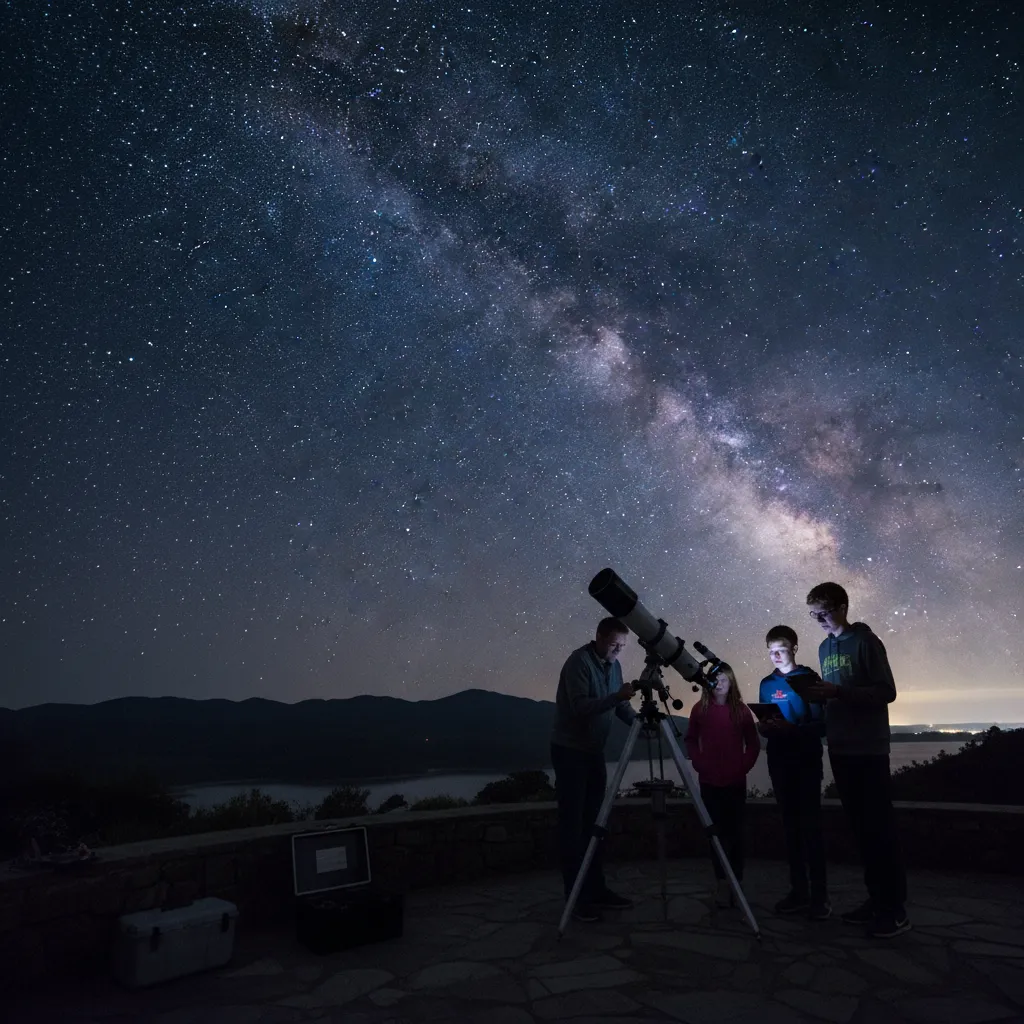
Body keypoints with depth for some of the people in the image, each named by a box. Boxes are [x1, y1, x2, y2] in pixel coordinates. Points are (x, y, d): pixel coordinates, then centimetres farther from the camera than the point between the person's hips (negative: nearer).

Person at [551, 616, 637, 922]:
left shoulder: (613, 665, 7)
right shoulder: (578, 661, -17)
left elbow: (619, 706, 9)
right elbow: (580, 707, -26)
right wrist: (617, 696, -34)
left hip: (594, 751, 7)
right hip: (570, 751, -7)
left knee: (592, 822, 10)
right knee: (572, 824, -2)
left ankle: (596, 890, 18)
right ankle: (577, 898, 4)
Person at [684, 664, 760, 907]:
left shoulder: (741, 710, -2)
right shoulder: (700, 709, -1)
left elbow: (753, 744, 5)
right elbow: (691, 740, 8)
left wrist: (744, 766, -5)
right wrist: (698, 763, -3)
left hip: (736, 781, 0)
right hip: (709, 780, 0)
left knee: (734, 831, 6)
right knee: (716, 831, 3)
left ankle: (736, 882, 17)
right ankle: (723, 882, 10)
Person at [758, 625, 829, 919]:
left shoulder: (809, 678, -5)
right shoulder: (767, 684, 10)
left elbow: (821, 724, -9)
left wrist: (793, 728, -23)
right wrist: (765, 728, -9)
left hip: (807, 761, -5)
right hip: (779, 762, 5)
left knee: (810, 826, -5)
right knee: (790, 825, 8)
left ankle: (819, 896, 1)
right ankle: (798, 891, 15)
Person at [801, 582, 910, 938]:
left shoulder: (865, 640, -7)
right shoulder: (825, 648, 13)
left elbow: (886, 692, -12)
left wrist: (838, 692, -21)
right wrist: (819, 696, -2)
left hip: (868, 749, -7)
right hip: (840, 749, 7)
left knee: (880, 827, -3)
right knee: (859, 826, 10)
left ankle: (896, 908, 5)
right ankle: (876, 898, 19)